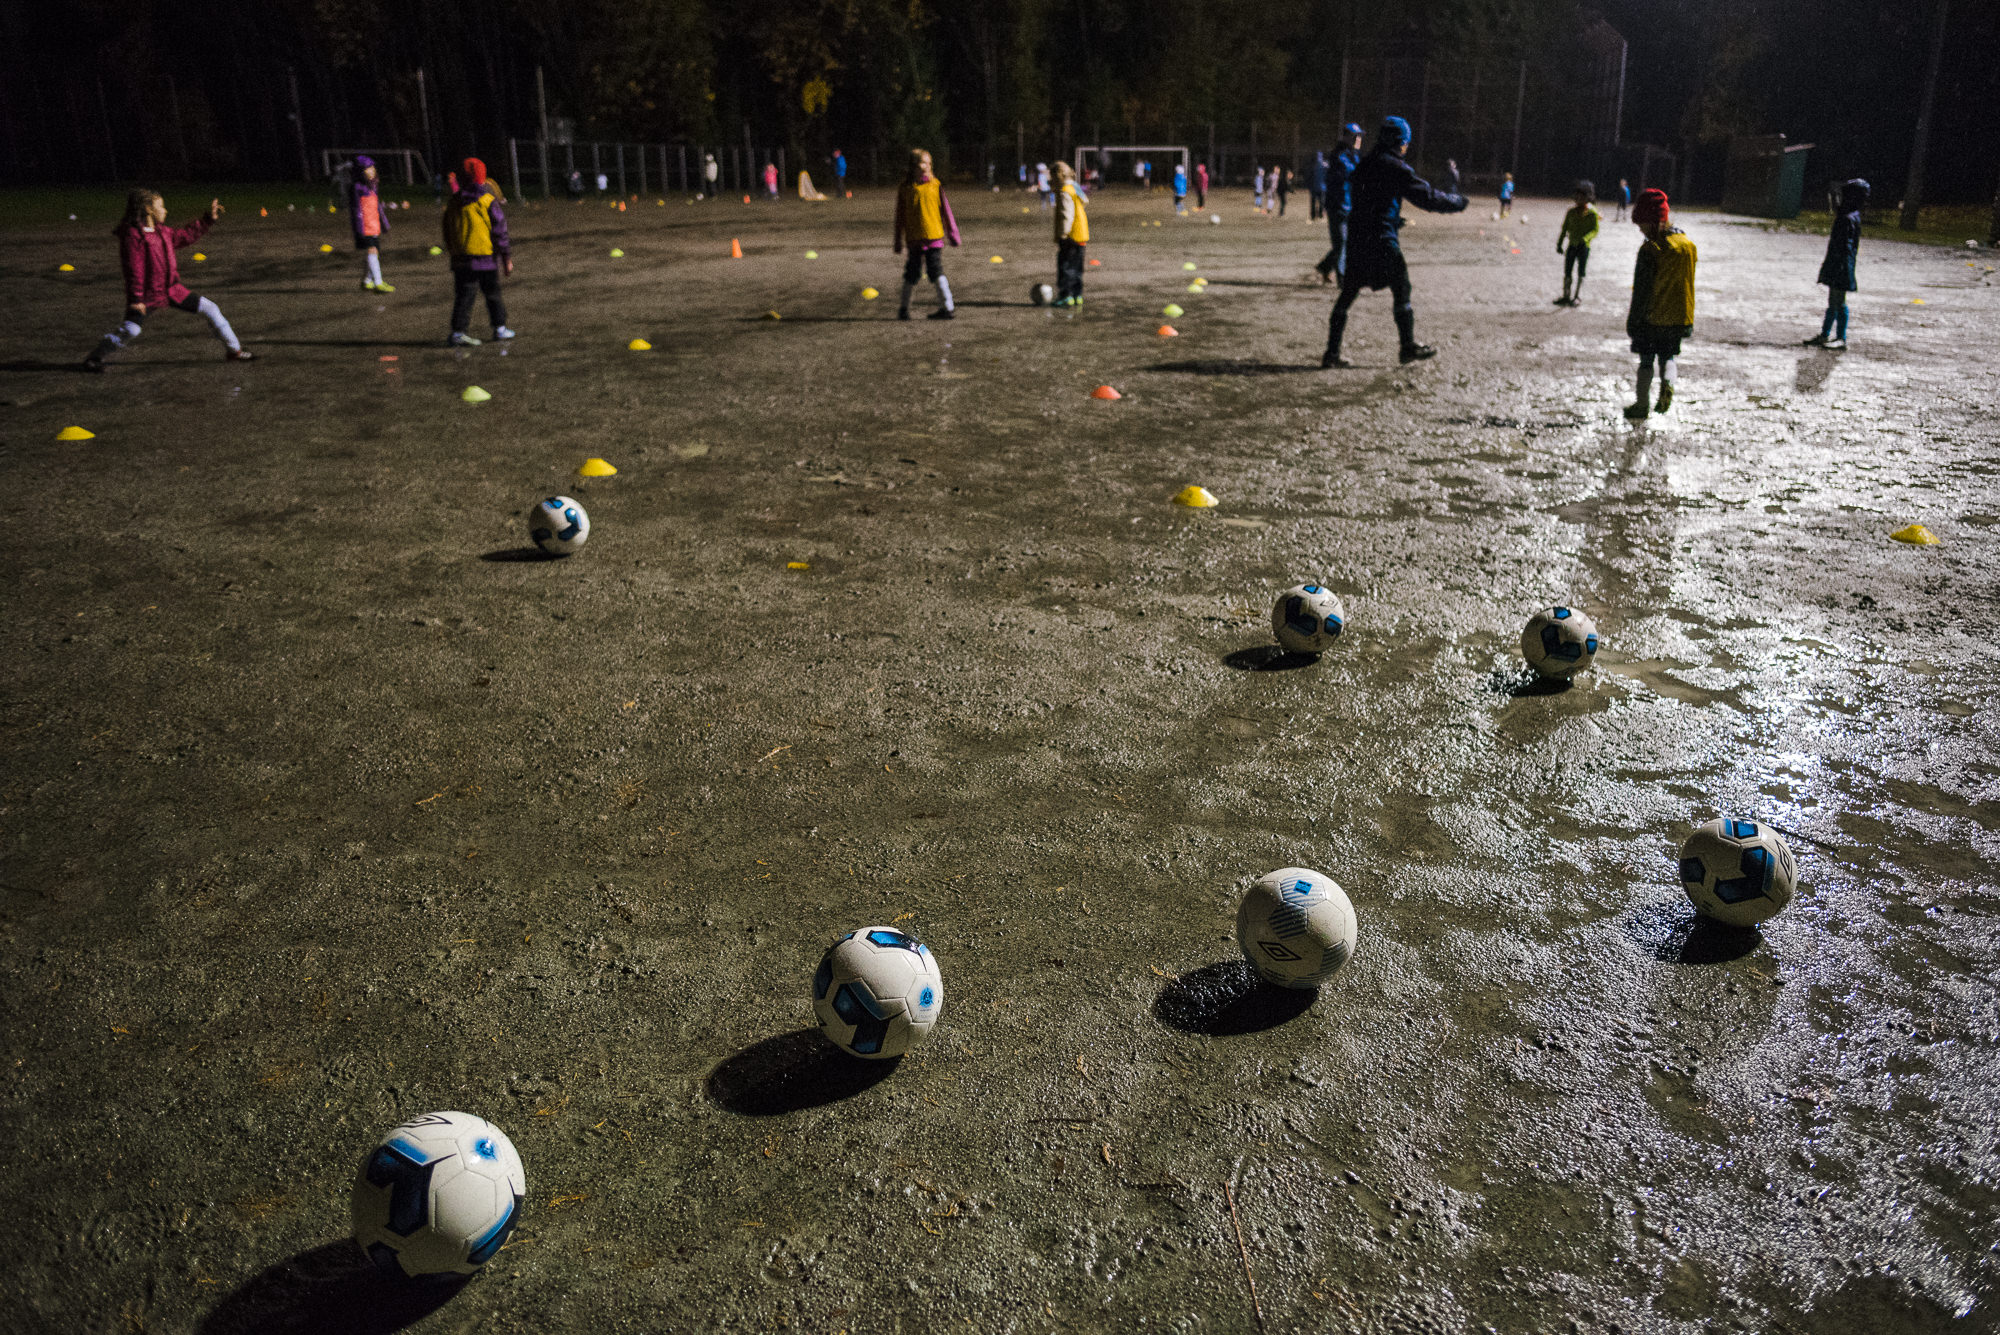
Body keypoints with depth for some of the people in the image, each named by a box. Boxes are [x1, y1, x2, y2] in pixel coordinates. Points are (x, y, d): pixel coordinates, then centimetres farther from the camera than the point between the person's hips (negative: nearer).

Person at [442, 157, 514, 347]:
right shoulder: (488, 201, -7)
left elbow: (447, 231, 14)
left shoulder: (454, 202, 7)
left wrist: (452, 251, 25)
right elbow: (500, 231, -7)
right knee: (493, 293, 12)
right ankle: (500, 329, 19)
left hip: (460, 259, 3)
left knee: (463, 296, 3)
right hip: (486, 257, -3)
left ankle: (457, 332, -5)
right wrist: (507, 258, -3)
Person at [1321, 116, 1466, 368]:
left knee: (1348, 293, 7)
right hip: (1381, 240, -6)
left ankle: (1332, 352, 4)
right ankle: (1409, 347, 9)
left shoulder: (1364, 165, 14)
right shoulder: (1397, 168, -7)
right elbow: (1428, 198, -6)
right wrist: (1458, 203, 8)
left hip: (1356, 237, 6)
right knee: (1401, 289, 6)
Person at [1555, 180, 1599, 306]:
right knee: (1567, 272, 5)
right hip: (1572, 245, 4)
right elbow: (1564, 228, 11)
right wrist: (1559, 244, 7)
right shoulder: (1571, 212, 6)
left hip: (1584, 246, -4)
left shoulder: (1592, 213, -6)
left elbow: (1595, 230, -9)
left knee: (1581, 273, 2)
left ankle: (1578, 298, 8)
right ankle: (1566, 296, 13)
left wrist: (1585, 239, -26)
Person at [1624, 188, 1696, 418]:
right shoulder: (1688, 245, 5)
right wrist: (1689, 319, 19)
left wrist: (1633, 320, -10)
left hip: (1652, 317, -5)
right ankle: (1667, 384, -10)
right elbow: (1689, 284, 12)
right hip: (1679, 318, 5)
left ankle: (1641, 406, 11)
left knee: (1646, 361, 7)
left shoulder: (1651, 249, -16)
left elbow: (1642, 290, -16)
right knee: (1668, 357, 19)